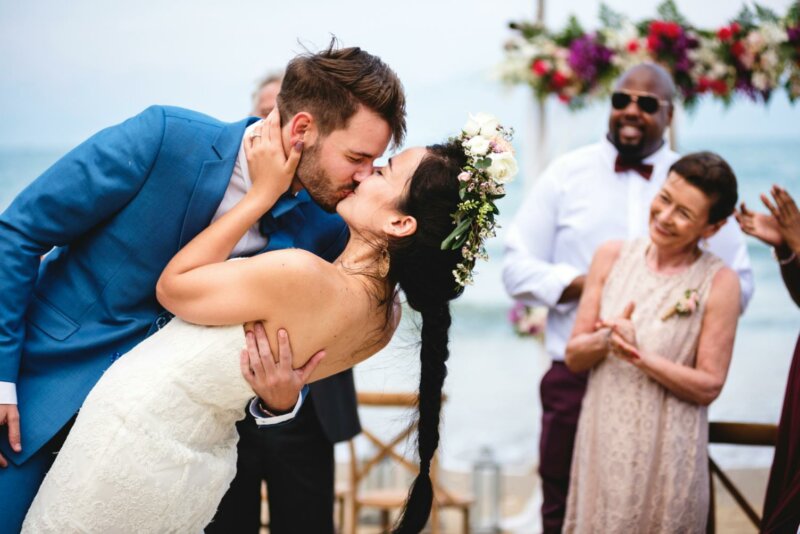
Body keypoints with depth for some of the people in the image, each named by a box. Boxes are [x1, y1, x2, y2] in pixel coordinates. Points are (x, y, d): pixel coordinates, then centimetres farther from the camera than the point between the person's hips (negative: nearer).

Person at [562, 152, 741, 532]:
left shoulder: (719, 282, -9)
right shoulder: (612, 257, 1)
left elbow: (708, 386, -8)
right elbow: (573, 357, 2)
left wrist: (640, 356, -18)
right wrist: (607, 339, -18)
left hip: (667, 454, -3)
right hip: (603, 443, 3)